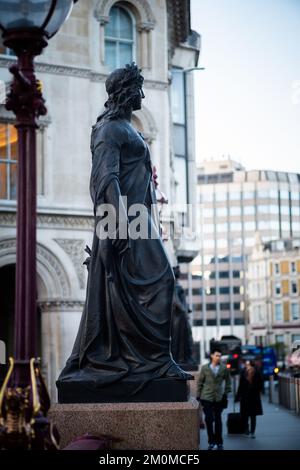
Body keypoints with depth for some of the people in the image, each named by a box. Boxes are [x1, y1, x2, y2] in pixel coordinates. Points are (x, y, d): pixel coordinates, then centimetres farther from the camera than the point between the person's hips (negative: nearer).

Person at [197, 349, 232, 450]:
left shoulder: (224, 368, 2)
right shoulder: (205, 368, 1)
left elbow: (228, 381, 10)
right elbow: (200, 382, 5)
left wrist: (226, 393, 3)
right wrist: (199, 395, 2)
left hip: (219, 398, 1)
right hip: (207, 398, -1)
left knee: (218, 420, 8)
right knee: (209, 419, -5)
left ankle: (219, 442, 16)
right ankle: (211, 442, 6)